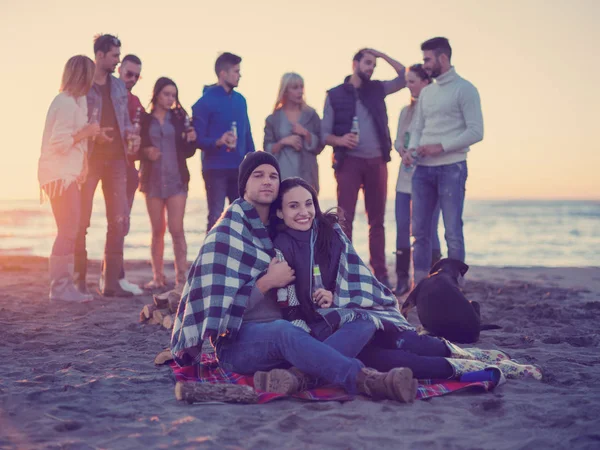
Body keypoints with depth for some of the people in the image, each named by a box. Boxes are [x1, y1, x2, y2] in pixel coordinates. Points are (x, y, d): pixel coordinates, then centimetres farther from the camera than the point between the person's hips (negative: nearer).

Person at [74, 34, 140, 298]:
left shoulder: (119, 87, 15)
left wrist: (131, 135, -2)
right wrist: (93, 134, -19)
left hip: (116, 158, 5)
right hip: (88, 159, -5)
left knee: (119, 220, 1)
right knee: (80, 220, -2)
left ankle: (111, 281, 6)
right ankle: (79, 280, 6)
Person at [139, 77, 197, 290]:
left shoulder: (179, 117, 7)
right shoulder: (144, 120, 4)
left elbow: (187, 152, 7)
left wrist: (192, 140, -13)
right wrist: (145, 152, -15)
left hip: (176, 180, -1)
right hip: (153, 181, 1)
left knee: (176, 230, -8)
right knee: (157, 231, 6)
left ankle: (181, 278, -7)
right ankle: (157, 277, 11)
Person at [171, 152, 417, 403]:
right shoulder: (227, 231, -2)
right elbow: (221, 304, -9)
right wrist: (267, 281, -15)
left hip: (281, 330, 7)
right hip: (238, 342, -6)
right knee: (283, 331, -40)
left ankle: (290, 376, -41)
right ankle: (364, 380, -55)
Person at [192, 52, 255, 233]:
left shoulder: (240, 100, 11)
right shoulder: (206, 101, -8)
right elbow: (198, 138, -11)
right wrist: (218, 141, -29)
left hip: (240, 169, 6)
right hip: (215, 169, -6)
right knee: (216, 218, -1)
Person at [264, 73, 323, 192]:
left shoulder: (311, 115, 8)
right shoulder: (273, 119, 6)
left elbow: (318, 146, 5)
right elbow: (268, 150, 3)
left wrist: (306, 133, -10)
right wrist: (283, 142, -12)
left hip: (306, 176, 1)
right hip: (282, 177, -1)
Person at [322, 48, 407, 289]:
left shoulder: (377, 89, 13)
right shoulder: (335, 94, 4)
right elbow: (325, 134, 1)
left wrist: (383, 55, 7)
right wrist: (339, 140, -20)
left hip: (376, 162, 3)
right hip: (349, 161, -3)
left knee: (377, 220, 5)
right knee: (345, 219, -7)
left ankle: (380, 273, 8)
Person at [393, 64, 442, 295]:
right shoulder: (406, 110, 15)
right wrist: (402, 149, -4)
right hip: (406, 176, 6)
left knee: (428, 229, -3)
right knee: (402, 226, 3)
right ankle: (402, 280, 11)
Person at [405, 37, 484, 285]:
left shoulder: (464, 89, -3)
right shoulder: (426, 92, 17)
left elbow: (476, 132, -10)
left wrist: (440, 147, -16)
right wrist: (411, 148, -1)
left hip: (451, 167, -6)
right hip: (423, 168, 7)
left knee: (453, 232, -5)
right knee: (420, 230, 7)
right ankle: (419, 285, 14)